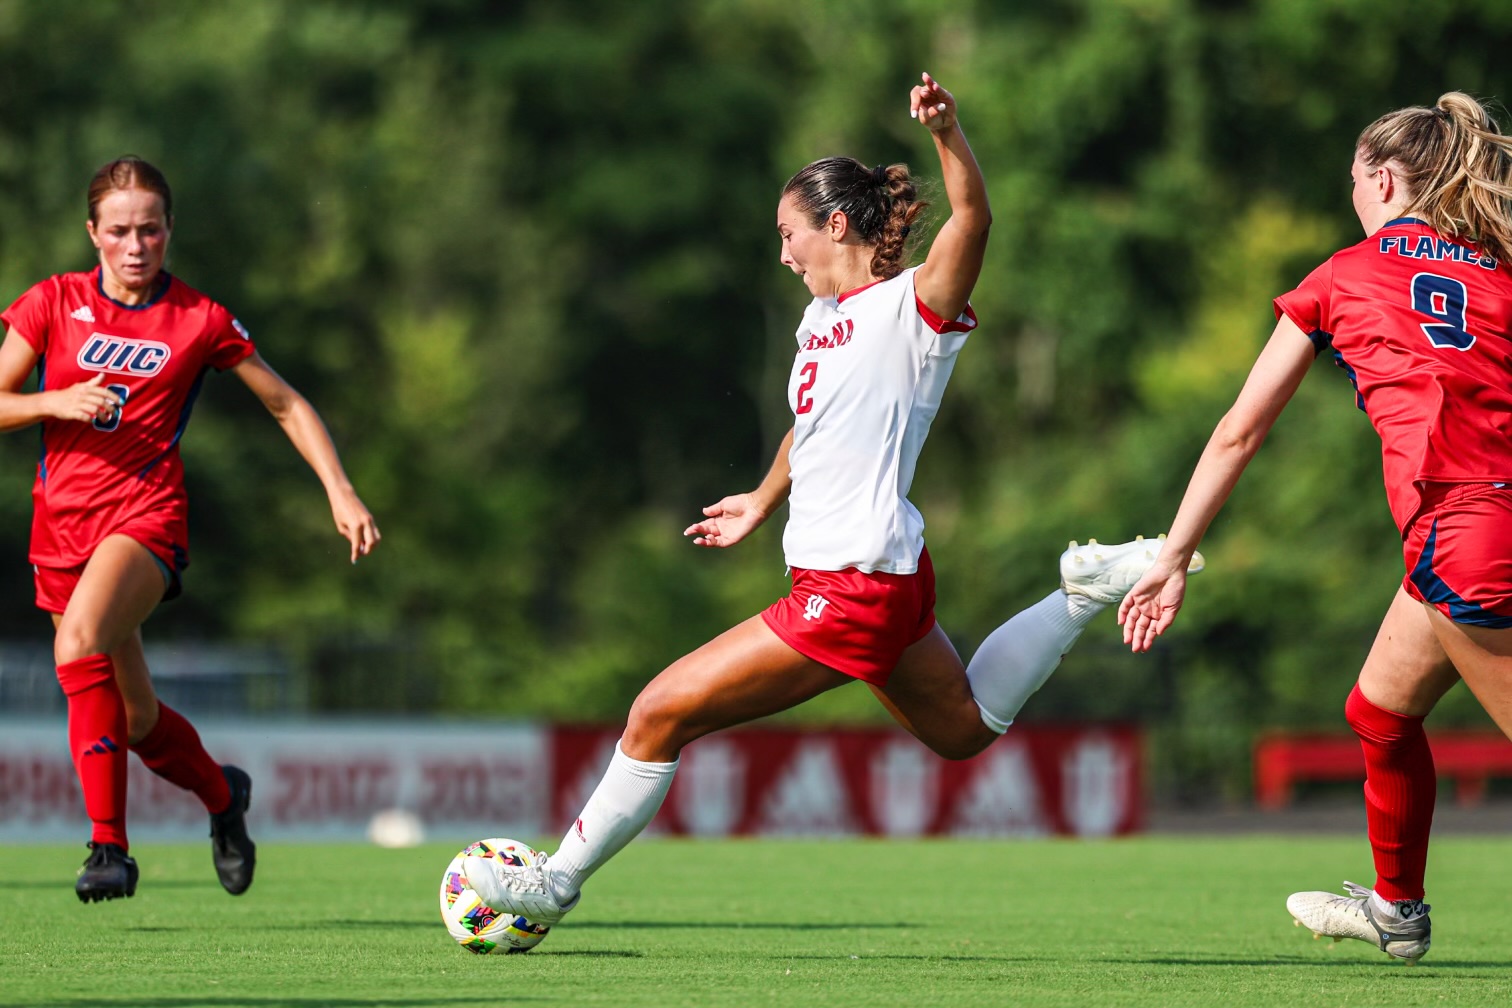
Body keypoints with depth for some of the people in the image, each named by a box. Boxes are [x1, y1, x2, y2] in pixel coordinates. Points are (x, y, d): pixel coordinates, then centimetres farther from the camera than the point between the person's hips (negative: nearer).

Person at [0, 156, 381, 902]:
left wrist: (340, 491, 1)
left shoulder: (200, 322, 1)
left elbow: (287, 405, 11)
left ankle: (109, 843, -30)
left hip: (146, 516, -3)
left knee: (79, 640, -33)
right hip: (62, 523, 3)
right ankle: (222, 793, 40)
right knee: (137, 720, 8)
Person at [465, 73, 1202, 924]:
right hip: (885, 575, 10)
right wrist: (766, 501, 41)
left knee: (662, 713, -6)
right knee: (964, 730, 30)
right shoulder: (824, 316, 10)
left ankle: (559, 882, 6)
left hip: (851, 593, -10)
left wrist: (947, 129, -50)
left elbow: (973, 216, -33)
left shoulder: (914, 305, -15)